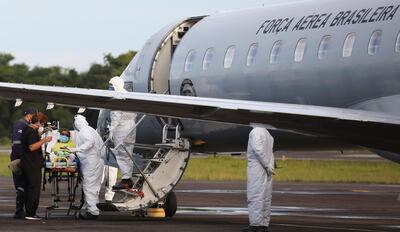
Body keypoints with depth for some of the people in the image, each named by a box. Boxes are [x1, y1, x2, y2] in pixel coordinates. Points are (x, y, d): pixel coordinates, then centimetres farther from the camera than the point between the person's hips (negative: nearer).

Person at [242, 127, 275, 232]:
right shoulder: (268, 134, 18)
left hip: (256, 167, -8)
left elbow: (258, 148, -17)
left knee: (255, 197, -9)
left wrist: (267, 166, -14)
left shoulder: (256, 131, -7)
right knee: (265, 197, 7)